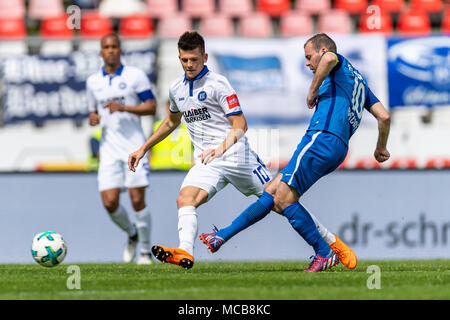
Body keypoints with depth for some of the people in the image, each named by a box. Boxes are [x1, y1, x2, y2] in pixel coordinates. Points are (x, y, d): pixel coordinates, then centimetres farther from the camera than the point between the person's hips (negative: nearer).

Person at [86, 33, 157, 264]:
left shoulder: (135, 75, 0)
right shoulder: (93, 81, 12)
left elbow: (151, 107, -4)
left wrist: (124, 108, -17)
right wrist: (93, 118, -2)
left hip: (134, 145, -3)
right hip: (109, 148, 3)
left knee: (137, 201, -8)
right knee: (110, 203, -8)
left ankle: (146, 251, 7)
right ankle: (132, 234, 21)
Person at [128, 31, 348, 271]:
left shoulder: (217, 84, -6)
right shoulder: (177, 89, 14)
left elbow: (240, 125, -10)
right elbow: (172, 121, 34)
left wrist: (221, 148, -27)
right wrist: (143, 149, 33)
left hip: (234, 154, -5)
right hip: (206, 161, 5)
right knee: (185, 199, -24)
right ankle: (185, 252, -42)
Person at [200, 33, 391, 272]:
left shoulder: (340, 64, 4)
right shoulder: (359, 81, 28)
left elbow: (329, 58, -23)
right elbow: (384, 116, 24)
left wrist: (313, 90, -12)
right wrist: (381, 148, 37)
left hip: (322, 138, -10)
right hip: (338, 150, 10)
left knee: (284, 199, -13)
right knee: (271, 191, 8)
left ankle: (323, 253, -7)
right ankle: (222, 236, 8)